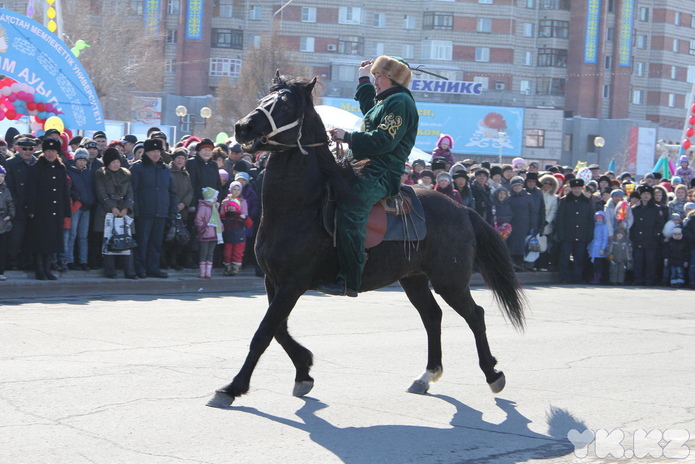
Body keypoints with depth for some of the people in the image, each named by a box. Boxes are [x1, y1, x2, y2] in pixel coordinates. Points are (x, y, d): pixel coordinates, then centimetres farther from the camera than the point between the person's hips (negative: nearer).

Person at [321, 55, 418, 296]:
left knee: (350, 211, -31)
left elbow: (382, 141, -20)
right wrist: (364, 79, 46)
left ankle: (350, 280, -34)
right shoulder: (386, 101, 25)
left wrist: (348, 137, -14)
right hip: (365, 169, 12)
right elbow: (368, 107, 49)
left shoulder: (400, 102, -9)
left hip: (379, 175, -12)